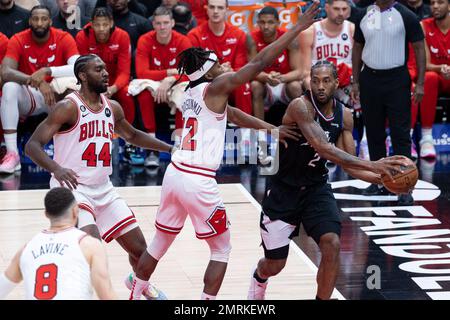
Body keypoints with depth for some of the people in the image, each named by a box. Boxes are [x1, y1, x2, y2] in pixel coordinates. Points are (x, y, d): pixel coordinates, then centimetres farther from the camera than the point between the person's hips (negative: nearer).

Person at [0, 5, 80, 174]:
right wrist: (37, 82, -39)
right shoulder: (18, 40, -10)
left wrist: (46, 71, -41)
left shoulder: (64, 39, -11)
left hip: (58, 95, 0)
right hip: (28, 97, 0)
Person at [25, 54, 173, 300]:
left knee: (139, 247, 9)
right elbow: (32, 146, -19)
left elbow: (132, 136, 27)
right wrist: (56, 168, -37)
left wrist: (170, 148, 20)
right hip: (72, 188, -7)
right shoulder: (68, 108, -15)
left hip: (103, 189, 7)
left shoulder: (112, 108, 7)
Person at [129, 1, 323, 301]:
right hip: (199, 181, -8)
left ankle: (135, 297, 28)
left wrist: (270, 128, 13)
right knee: (222, 249, 8)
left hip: (175, 174, 8)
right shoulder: (215, 88, -7)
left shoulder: (194, 93, 16)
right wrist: (298, 28, -11)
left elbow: (232, 114, 21)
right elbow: (259, 62, -13)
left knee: (160, 242, 22)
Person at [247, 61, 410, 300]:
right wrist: (372, 165, -43)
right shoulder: (301, 106, -25)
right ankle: (259, 278, 45)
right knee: (275, 264, 7)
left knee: (331, 244, -19)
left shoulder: (344, 115, -5)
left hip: (316, 188, 4)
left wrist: (383, 178, -16)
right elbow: (323, 148, -38)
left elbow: (348, 163, 1)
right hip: (284, 189, -4)